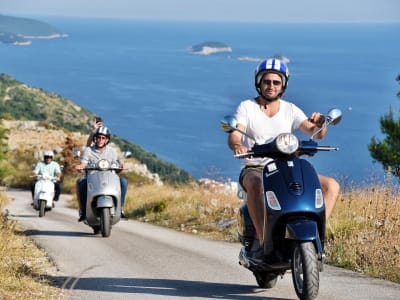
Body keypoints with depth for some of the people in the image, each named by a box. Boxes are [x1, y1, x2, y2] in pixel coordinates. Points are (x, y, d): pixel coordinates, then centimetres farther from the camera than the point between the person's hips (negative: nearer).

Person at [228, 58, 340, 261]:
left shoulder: (290, 110, 10)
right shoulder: (246, 107, 2)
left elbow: (317, 134, -3)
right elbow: (234, 135, -13)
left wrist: (319, 124, -28)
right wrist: (237, 145, -38)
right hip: (254, 169, -4)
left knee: (332, 186, -14)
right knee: (255, 183, -41)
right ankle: (262, 240, -39)